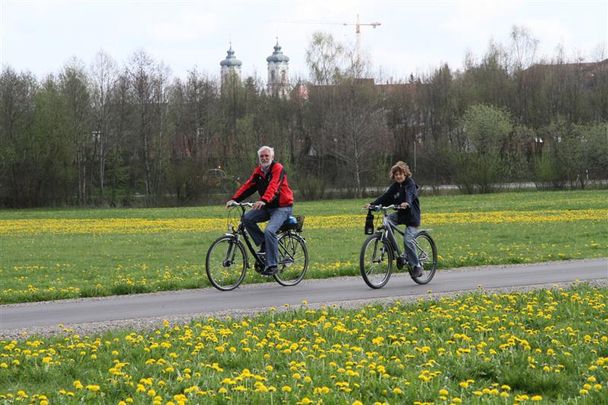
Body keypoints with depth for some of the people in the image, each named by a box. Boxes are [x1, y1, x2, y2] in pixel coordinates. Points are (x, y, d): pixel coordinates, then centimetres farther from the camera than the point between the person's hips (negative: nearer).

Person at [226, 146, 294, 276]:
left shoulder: (278, 168, -13)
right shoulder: (258, 171, 9)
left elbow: (273, 186, -29)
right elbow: (248, 186, 0)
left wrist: (263, 200, -46)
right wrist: (234, 199, -15)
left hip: (282, 207, -7)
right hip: (267, 207, 7)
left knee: (269, 231, -27)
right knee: (247, 218, -15)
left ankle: (272, 265, -22)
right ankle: (263, 244, -1)